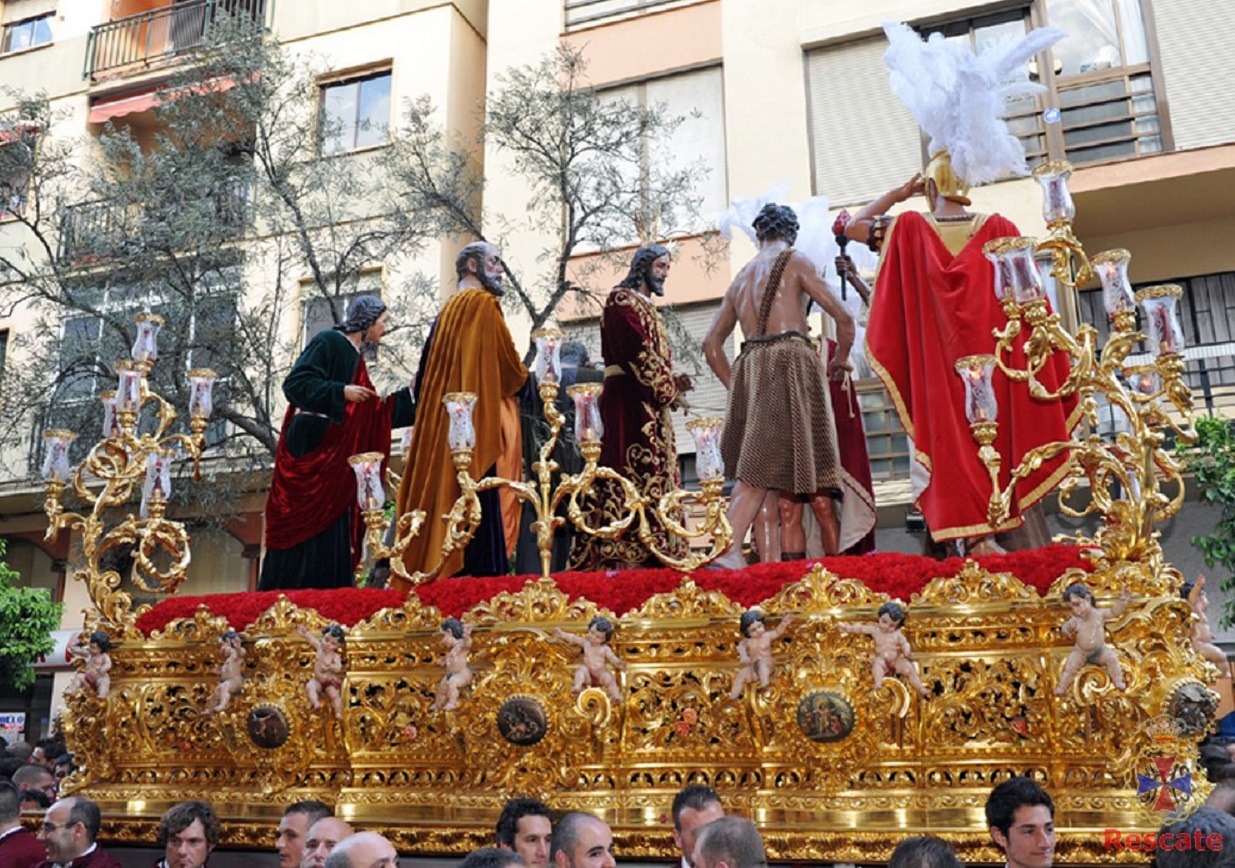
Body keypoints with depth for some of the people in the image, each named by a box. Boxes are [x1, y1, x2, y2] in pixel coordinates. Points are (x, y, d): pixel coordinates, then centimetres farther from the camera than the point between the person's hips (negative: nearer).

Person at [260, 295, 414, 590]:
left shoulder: (355, 358, 20)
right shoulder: (328, 342, -4)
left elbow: (371, 414, 20)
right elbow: (295, 383, -14)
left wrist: (409, 393, 20)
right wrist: (341, 392, -18)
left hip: (335, 458, 8)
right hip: (310, 450, -8)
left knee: (332, 531, 4)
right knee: (304, 529, -8)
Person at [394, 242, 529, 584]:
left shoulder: (448, 310, 20)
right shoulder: (484, 304, -4)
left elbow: (424, 375, 20)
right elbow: (511, 370, -6)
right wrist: (525, 379, 14)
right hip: (479, 425, -8)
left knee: (444, 492, 6)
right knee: (482, 504, -12)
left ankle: (432, 568, 5)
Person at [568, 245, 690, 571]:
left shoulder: (648, 308, 26)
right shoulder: (622, 299, -2)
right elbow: (637, 351, -13)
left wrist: (671, 382, 3)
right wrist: (667, 386, -9)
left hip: (651, 403, 10)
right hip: (630, 399, -10)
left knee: (654, 472, 5)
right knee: (635, 469, -15)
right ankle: (626, 553, -17)